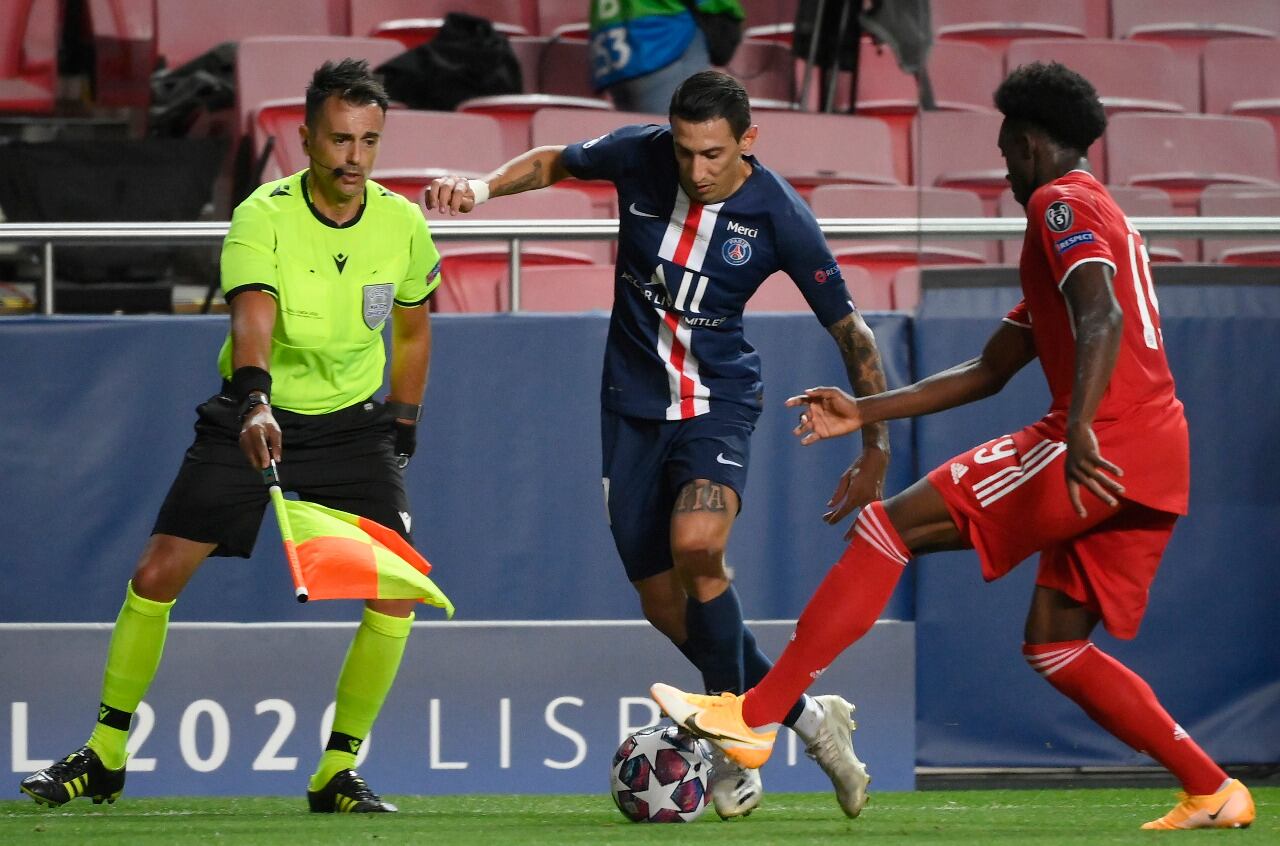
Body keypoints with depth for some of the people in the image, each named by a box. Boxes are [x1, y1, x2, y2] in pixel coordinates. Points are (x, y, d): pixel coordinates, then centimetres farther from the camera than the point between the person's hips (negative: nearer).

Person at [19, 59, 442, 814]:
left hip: (352, 424, 2)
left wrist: (402, 429, 10)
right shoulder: (263, 219, -20)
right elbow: (254, 319, -38)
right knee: (158, 573, -8)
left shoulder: (404, 227, -7)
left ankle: (339, 772, 2)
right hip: (254, 419, -2)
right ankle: (105, 757, 8)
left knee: (396, 592, -13)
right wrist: (255, 402, -55)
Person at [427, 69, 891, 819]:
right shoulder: (639, 158, -11)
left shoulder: (781, 217, -16)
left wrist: (875, 453, -5)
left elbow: (850, 330, -6)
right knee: (666, 606, 2)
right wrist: (483, 187, -7)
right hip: (634, 409, 4)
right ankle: (807, 715, 22)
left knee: (696, 549, -30)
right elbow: (555, 163, 12)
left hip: (719, 400, -4)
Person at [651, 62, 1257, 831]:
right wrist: (866, 413, 29)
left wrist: (1080, 430, -34)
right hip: (1163, 455, 9)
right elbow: (987, 374, 32)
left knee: (891, 526, -6)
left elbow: (1101, 319, -21)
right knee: (1054, 643, 15)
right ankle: (1214, 792, 7)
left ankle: (754, 716, -10)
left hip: (1105, 446, -9)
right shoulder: (1104, 219, 31)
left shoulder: (1061, 203, 0)